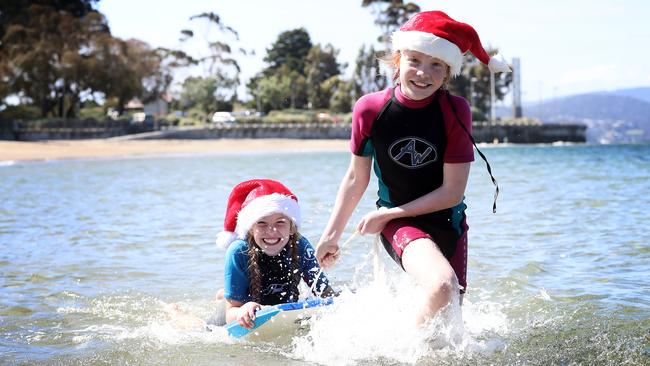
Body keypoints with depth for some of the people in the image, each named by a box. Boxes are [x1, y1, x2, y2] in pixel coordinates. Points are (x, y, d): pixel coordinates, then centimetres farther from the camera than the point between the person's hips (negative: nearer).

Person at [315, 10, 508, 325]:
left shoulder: (455, 111, -13)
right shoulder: (370, 109, -12)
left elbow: (452, 192, -12)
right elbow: (356, 179, 2)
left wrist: (386, 214, -11)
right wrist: (331, 235, 10)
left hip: (448, 223, 2)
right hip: (399, 223, -2)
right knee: (443, 285, -31)